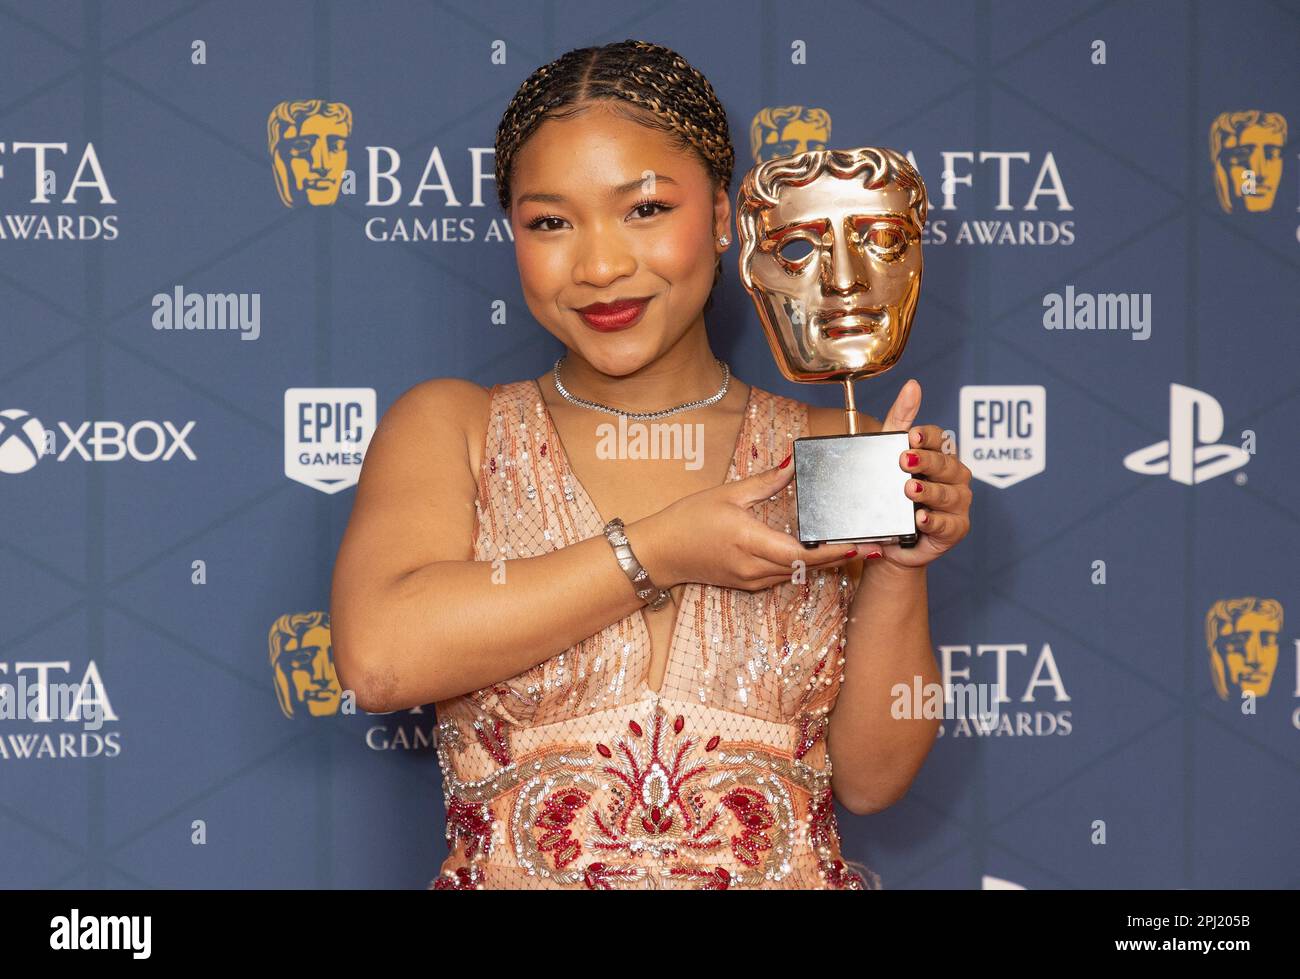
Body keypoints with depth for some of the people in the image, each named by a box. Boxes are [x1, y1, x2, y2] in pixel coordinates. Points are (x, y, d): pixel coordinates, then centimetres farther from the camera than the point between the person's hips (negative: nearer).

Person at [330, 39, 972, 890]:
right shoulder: (448, 429, 7)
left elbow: (871, 777, 7)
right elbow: (378, 656, -11)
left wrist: (898, 570, -7)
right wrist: (656, 554, -10)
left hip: (791, 876, 0)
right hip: (515, 877, 0)